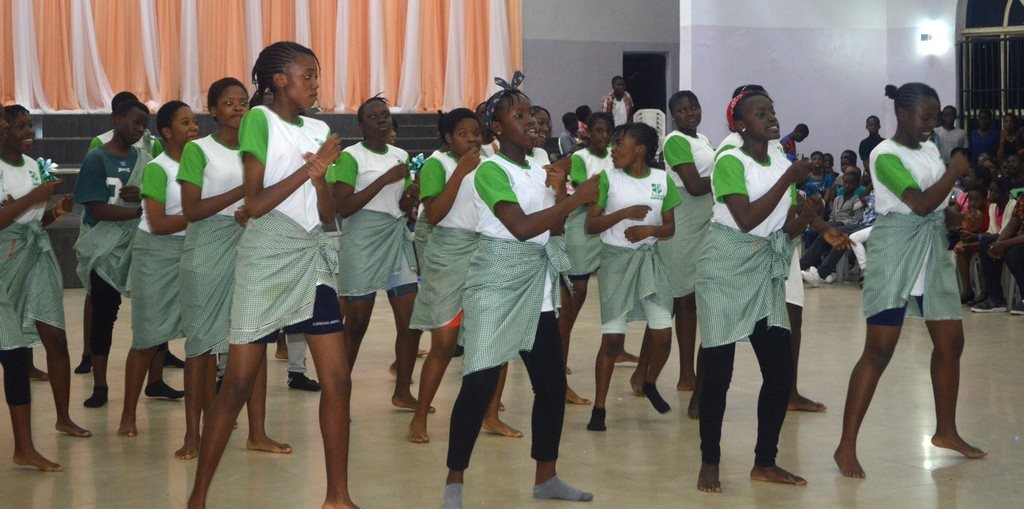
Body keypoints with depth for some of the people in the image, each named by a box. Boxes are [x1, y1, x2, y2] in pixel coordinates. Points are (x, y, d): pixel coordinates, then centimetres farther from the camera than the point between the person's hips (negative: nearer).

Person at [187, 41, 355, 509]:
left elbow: (328, 215, 7)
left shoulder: (317, 130, 10)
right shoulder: (260, 119, -8)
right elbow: (255, 205, -15)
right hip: (266, 259, -6)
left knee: (337, 379, 2)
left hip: (312, 257, 6)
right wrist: (307, 168, -15)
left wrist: (320, 174, -11)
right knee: (238, 383, -2)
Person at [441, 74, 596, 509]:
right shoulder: (491, 171, -13)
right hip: (497, 286, -8)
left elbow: (554, 230, 13)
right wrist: (578, 198, -22)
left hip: (536, 289, 8)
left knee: (552, 382, 9)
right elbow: (522, 227, -24)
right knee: (479, 383, -8)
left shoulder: (539, 170, 10)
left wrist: (558, 192, -4)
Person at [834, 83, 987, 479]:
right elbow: (921, 203, -23)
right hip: (895, 255, -8)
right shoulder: (885, 155, -14)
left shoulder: (930, 149, 10)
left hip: (933, 253, 8)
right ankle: (846, 446, -6)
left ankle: (945, 431, 27)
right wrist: (955, 172, -13)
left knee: (950, 342, 11)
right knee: (879, 350, -9)